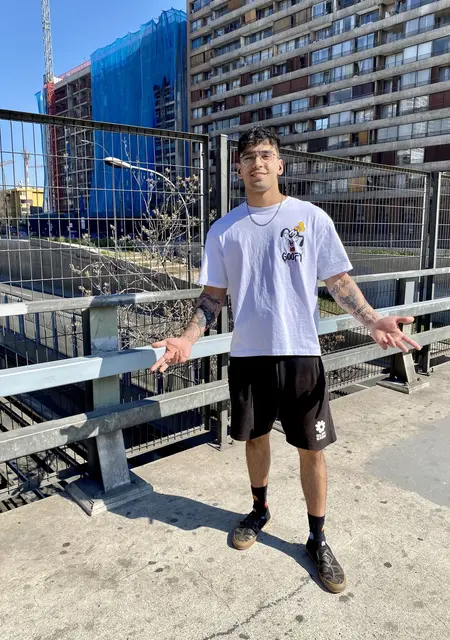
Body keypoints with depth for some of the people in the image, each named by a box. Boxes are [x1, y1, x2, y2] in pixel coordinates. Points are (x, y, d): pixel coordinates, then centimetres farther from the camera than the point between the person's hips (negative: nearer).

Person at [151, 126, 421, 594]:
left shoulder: (311, 218, -1)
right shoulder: (224, 230, 4)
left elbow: (339, 281, 0)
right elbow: (213, 295, 6)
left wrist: (372, 321, -15)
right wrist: (188, 339, -7)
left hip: (300, 353, -1)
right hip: (247, 355, 2)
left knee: (311, 448, 6)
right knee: (255, 438, 17)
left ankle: (317, 539, 26)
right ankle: (259, 511, 42)